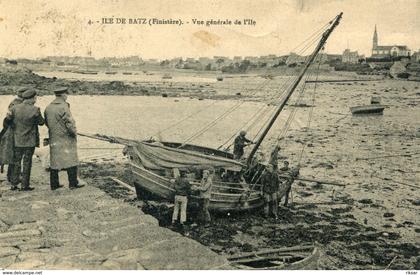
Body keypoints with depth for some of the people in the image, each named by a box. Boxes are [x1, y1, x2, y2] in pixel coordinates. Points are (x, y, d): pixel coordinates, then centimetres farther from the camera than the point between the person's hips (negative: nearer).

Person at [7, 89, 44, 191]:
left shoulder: (15, 108, -5)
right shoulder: (35, 110, -14)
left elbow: (8, 119, 1)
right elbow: (41, 122, -4)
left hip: (17, 140, 3)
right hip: (30, 141, -3)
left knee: (16, 162, 14)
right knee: (27, 162, 6)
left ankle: (14, 184, 17)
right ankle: (25, 185, 9)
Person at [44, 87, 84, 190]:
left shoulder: (48, 108, 7)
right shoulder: (63, 107, -16)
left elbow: (46, 122, 14)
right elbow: (70, 123, -17)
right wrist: (74, 133, -3)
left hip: (54, 139, 7)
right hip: (66, 138, -7)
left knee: (54, 161, 11)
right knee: (71, 160, 1)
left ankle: (54, 184, 15)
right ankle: (73, 183, 4)